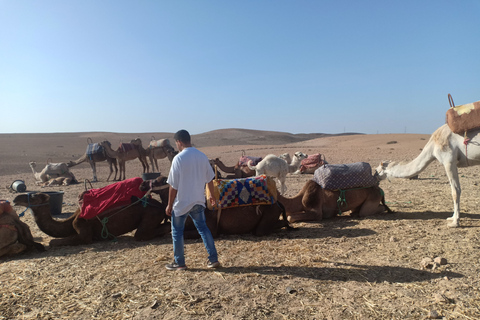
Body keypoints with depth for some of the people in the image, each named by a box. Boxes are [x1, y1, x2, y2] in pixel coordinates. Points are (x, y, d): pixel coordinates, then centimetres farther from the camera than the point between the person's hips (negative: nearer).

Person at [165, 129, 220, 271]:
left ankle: (179, 263, 22)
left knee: (177, 232, 12)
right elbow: (210, 179, 8)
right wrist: (212, 196, 21)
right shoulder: (202, 156, 1)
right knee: (203, 228, 16)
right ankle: (213, 259, 16)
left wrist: (169, 205, -4)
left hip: (182, 202, -5)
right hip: (198, 201, 5)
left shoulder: (178, 158, -16)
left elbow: (173, 186, -14)